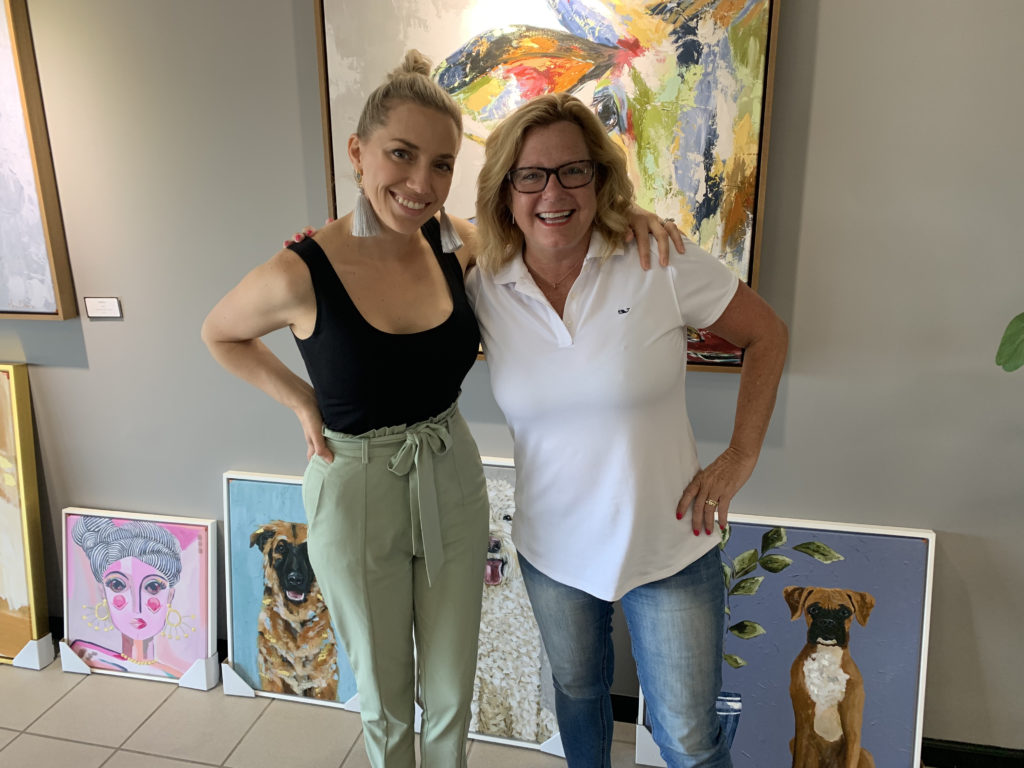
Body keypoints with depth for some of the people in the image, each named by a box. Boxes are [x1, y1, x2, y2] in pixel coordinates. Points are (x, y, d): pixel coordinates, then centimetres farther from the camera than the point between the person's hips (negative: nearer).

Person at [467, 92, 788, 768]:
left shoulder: (662, 262, -17)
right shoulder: (484, 289, -9)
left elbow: (767, 334, -4)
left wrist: (740, 458, -10)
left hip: (670, 549, -2)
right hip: (552, 551, 3)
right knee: (578, 691, 27)